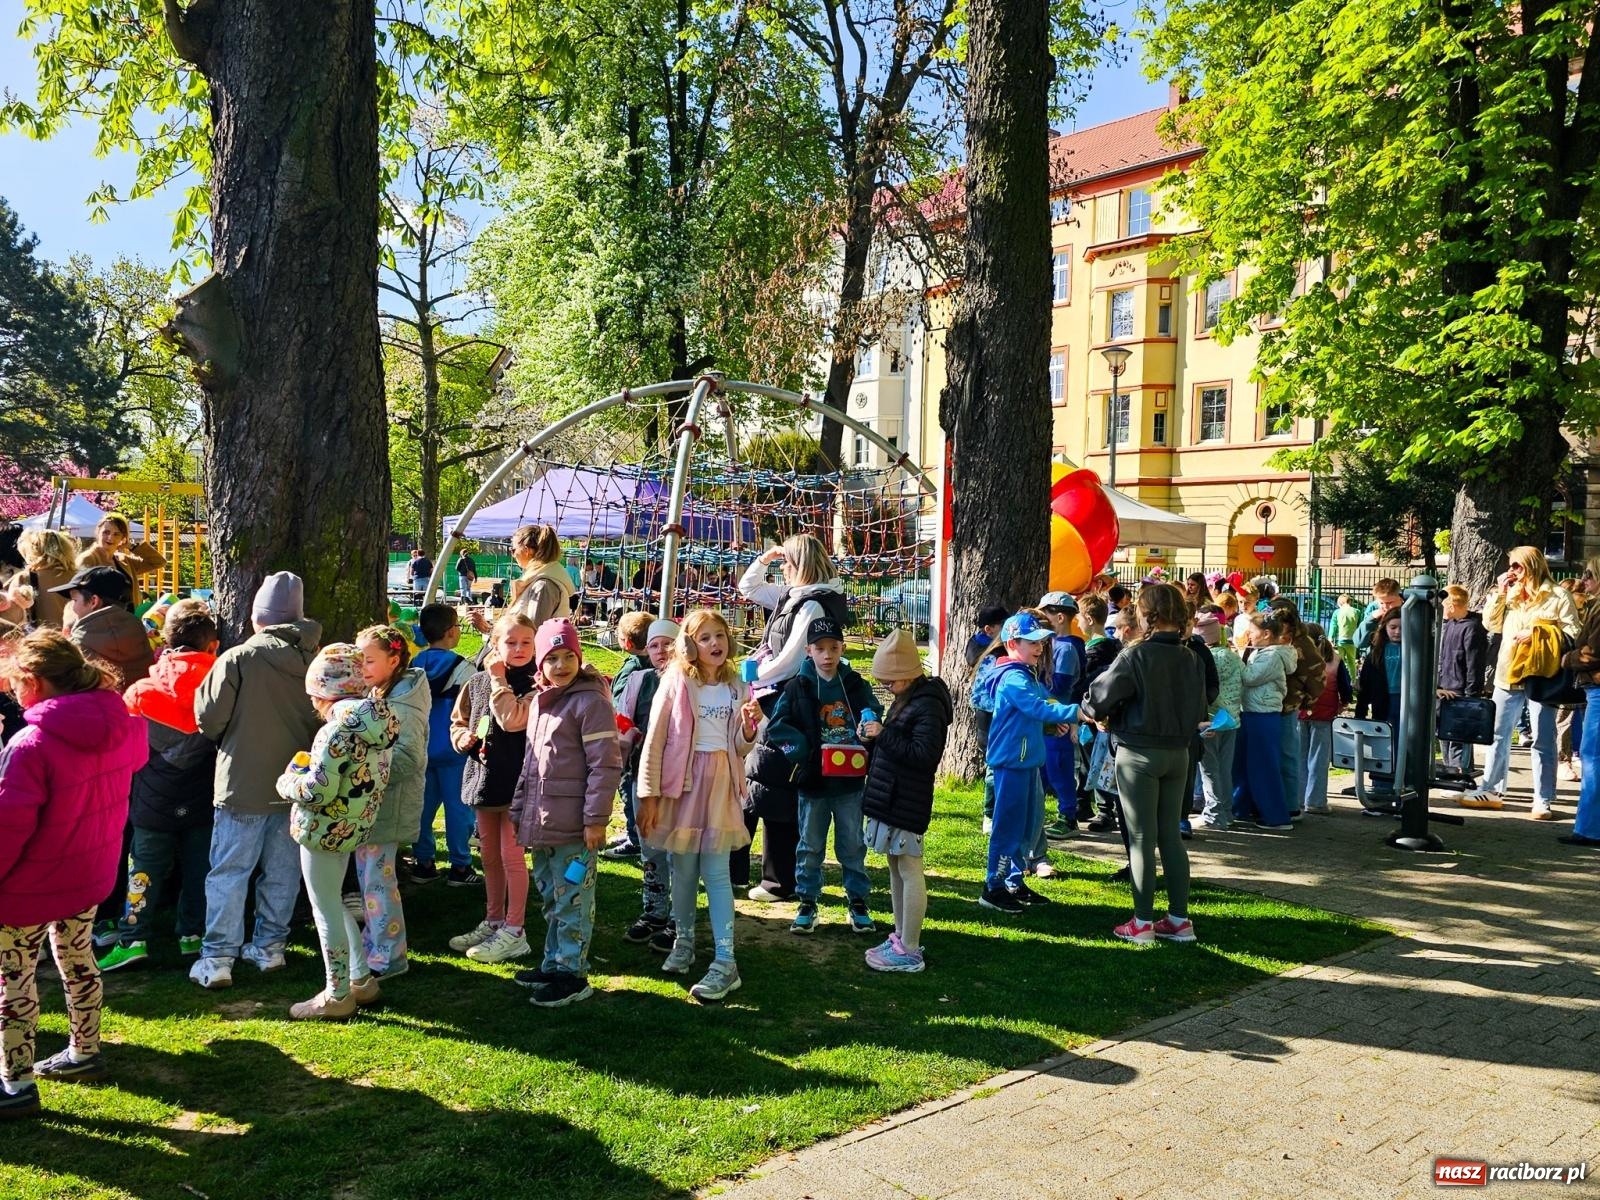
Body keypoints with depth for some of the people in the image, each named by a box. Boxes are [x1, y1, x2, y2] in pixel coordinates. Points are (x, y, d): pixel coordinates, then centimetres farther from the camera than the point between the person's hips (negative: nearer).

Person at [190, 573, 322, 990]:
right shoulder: (315, 662, -3)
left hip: (243, 786, -4)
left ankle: (217, 958, 5)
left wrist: (230, 735, 12)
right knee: (283, 870, 14)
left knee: (228, 872, 4)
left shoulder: (237, 659, -14)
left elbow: (208, 719, -9)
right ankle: (270, 946, 23)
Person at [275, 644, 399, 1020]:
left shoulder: (338, 728, -23)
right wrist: (312, 767, 13)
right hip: (353, 827, 9)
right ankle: (361, 980, 30)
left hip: (324, 830, -9)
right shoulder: (380, 719, 3)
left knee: (326, 910, 5)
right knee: (333, 904, 23)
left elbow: (318, 790, -26)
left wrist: (289, 779, -6)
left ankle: (336, 996, 17)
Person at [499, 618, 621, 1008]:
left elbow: (606, 764, -17)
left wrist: (596, 818, -19)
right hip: (541, 822, 8)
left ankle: (572, 974, 10)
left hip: (572, 826, -8)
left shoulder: (590, 700, -14)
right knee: (551, 897, 19)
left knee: (572, 900, 1)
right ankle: (553, 963, 32)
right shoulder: (538, 700, 12)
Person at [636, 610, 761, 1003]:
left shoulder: (736, 687, 6)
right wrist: (649, 794, -7)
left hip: (721, 784, 1)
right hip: (681, 782, -1)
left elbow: (741, 749, 11)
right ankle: (683, 942, 30)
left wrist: (750, 727, -10)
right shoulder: (676, 681, -4)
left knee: (716, 872, -3)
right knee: (682, 868, 9)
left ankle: (725, 961, -1)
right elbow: (654, 740, -4)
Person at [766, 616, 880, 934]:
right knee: (810, 845, 11)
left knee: (853, 845, 11)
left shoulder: (856, 685, 2)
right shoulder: (798, 687, -3)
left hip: (850, 781, 1)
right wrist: (799, 745, -21)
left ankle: (857, 901, 23)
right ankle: (807, 903, 22)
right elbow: (775, 727, -6)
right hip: (812, 781, -1)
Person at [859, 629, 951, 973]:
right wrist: (874, 737, 2)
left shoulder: (927, 704, -17)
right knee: (896, 868, 16)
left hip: (908, 802, -10)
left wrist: (883, 735, -20)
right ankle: (901, 938, 26)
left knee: (909, 871, -4)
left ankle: (910, 951, 3)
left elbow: (924, 753, -24)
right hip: (892, 799, 10)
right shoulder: (905, 699, 13)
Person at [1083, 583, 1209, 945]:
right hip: (1178, 753, 5)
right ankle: (1179, 919, 18)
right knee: (1170, 835, 14)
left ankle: (1142, 922, 8)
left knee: (1142, 838, 2)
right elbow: (1200, 710, 10)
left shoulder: (1136, 656, -16)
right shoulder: (1192, 658, 2)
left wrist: (1089, 711, 8)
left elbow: (1098, 698, -13)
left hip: (1139, 754, -5)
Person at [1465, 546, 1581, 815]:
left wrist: (1538, 634, -18)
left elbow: (1573, 633, -8)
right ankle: (1491, 791, 19)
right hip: (1508, 676, 6)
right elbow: (1491, 624, 9)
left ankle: (1543, 801, 6)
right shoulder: (1512, 595, 13)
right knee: (1498, 735, 10)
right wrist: (1499, 592, 1)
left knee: (1543, 741, 1)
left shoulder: (1557, 596, -4)